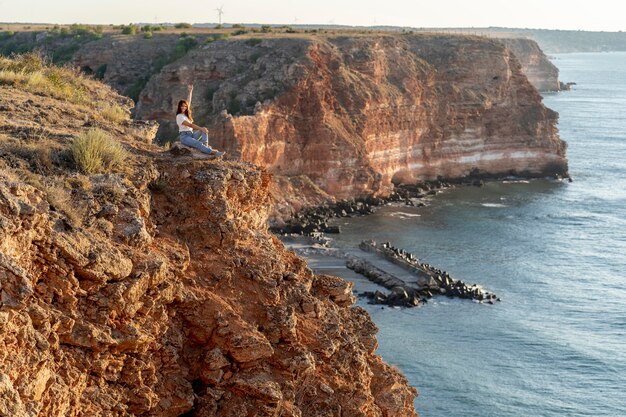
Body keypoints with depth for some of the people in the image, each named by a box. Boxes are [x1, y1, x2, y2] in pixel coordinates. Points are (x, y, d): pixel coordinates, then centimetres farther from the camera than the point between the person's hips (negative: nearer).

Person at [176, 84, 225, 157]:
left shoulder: (186, 114, 17)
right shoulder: (179, 116, -8)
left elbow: (188, 102, 21)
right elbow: (189, 125, -17)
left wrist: (190, 91, 21)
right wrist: (201, 128, -23)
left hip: (192, 134, 9)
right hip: (184, 136, -9)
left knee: (204, 130, -10)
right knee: (198, 144, -32)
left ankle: (205, 146, -29)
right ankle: (213, 152, -47)